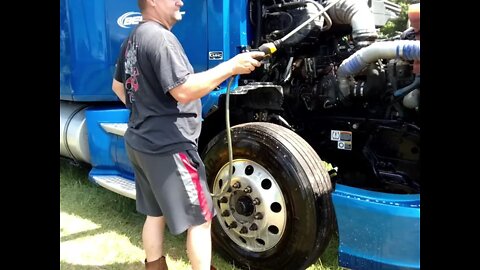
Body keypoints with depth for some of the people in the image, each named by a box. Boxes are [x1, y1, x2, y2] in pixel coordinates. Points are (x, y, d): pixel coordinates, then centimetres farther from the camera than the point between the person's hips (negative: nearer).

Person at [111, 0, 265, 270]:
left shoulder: (133, 39, 13)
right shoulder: (159, 37, -19)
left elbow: (118, 86, 23)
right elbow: (183, 91, -27)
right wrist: (231, 66, -24)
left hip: (142, 142, 10)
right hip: (168, 147, -10)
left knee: (156, 213, 21)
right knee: (200, 219, 1)